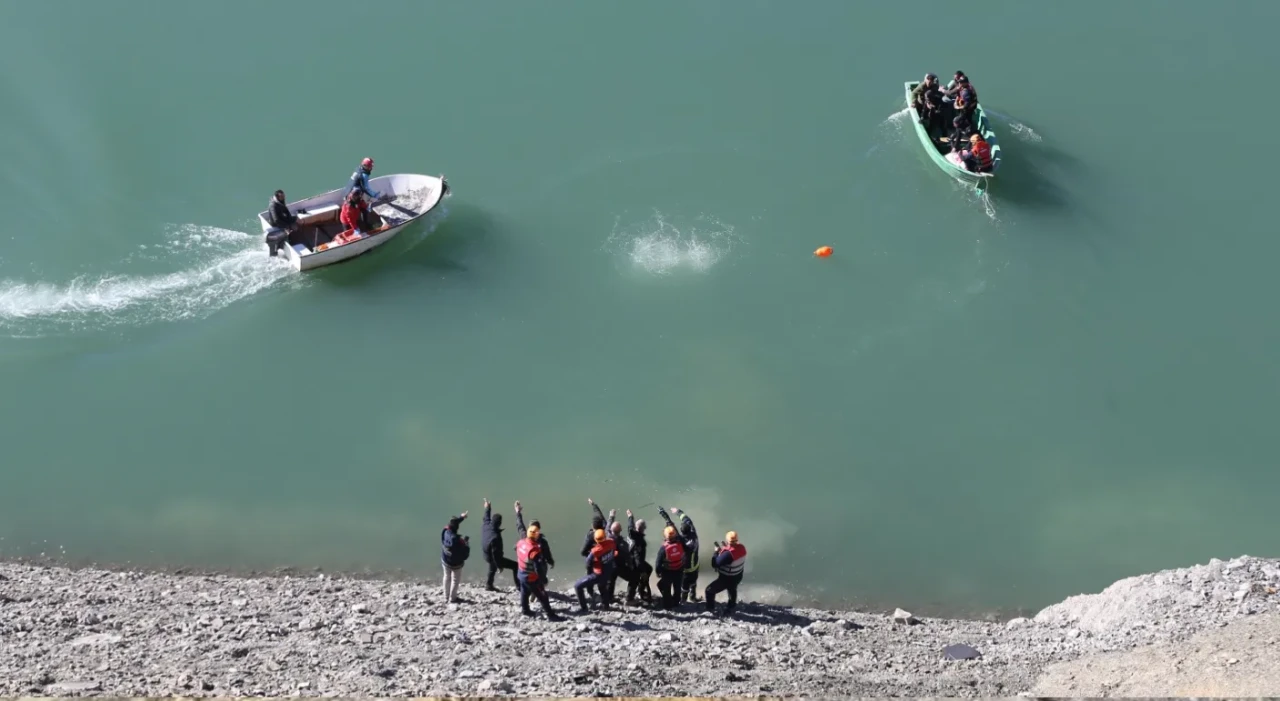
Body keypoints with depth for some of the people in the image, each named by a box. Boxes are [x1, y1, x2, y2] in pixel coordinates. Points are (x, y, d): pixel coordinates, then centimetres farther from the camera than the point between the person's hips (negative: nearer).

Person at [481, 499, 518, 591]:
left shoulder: (485, 526, -17)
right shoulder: (495, 537, -39)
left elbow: (487, 518, 9)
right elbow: (496, 554, -31)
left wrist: (487, 508, 28)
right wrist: (500, 566, -18)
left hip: (487, 556, 8)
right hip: (494, 558, -8)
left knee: (492, 567, 39)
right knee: (515, 566, 0)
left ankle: (489, 584, 54)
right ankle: (519, 587, 8)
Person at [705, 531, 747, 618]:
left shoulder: (728, 554, -39)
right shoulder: (742, 547, -16)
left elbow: (715, 564, -28)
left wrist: (717, 552, -15)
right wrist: (725, 549, -2)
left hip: (727, 579, -8)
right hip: (738, 576, 8)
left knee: (709, 591, 10)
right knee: (732, 590, 36)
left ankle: (711, 610, 22)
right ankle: (731, 607, 58)